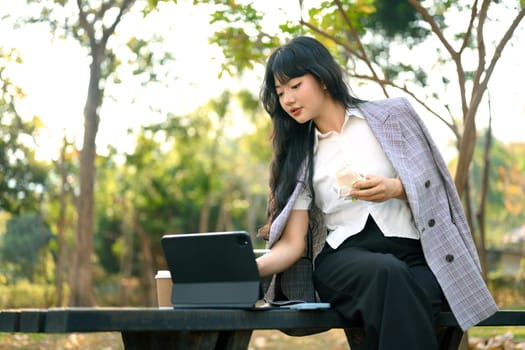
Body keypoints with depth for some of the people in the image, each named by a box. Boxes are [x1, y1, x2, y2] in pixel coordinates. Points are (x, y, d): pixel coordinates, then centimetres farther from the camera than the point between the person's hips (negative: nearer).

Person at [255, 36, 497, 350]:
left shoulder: (392, 115, 11)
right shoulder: (298, 157, 15)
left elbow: (434, 186, 11)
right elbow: (292, 243, 7)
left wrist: (396, 189, -10)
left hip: (412, 252, -1)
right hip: (343, 257, 1)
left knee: (399, 307, -37)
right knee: (389, 275, -36)